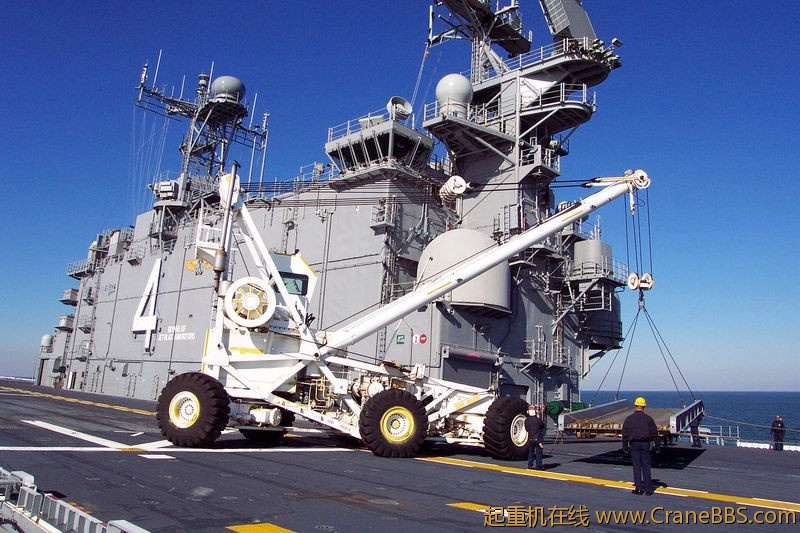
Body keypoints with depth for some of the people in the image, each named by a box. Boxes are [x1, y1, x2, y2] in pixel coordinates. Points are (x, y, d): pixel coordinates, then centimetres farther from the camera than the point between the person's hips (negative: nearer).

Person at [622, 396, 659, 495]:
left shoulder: (629, 418, -1)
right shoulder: (648, 418, 0)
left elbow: (625, 433, 0)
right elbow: (654, 433, 2)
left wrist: (625, 446, 8)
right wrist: (657, 446, 9)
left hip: (634, 444, -1)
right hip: (645, 444, 1)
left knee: (636, 466, 3)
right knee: (646, 466, 6)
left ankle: (638, 488, 4)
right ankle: (648, 489, 7)